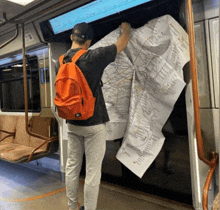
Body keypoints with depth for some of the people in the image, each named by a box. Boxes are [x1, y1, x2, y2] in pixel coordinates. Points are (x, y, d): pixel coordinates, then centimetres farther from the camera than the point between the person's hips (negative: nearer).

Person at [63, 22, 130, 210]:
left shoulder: (63, 60, 4)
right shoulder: (93, 57, -13)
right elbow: (121, 44, 0)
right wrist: (126, 29, 20)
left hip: (72, 124, 7)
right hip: (93, 124, -6)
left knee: (72, 167, 15)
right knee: (92, 171, 4)